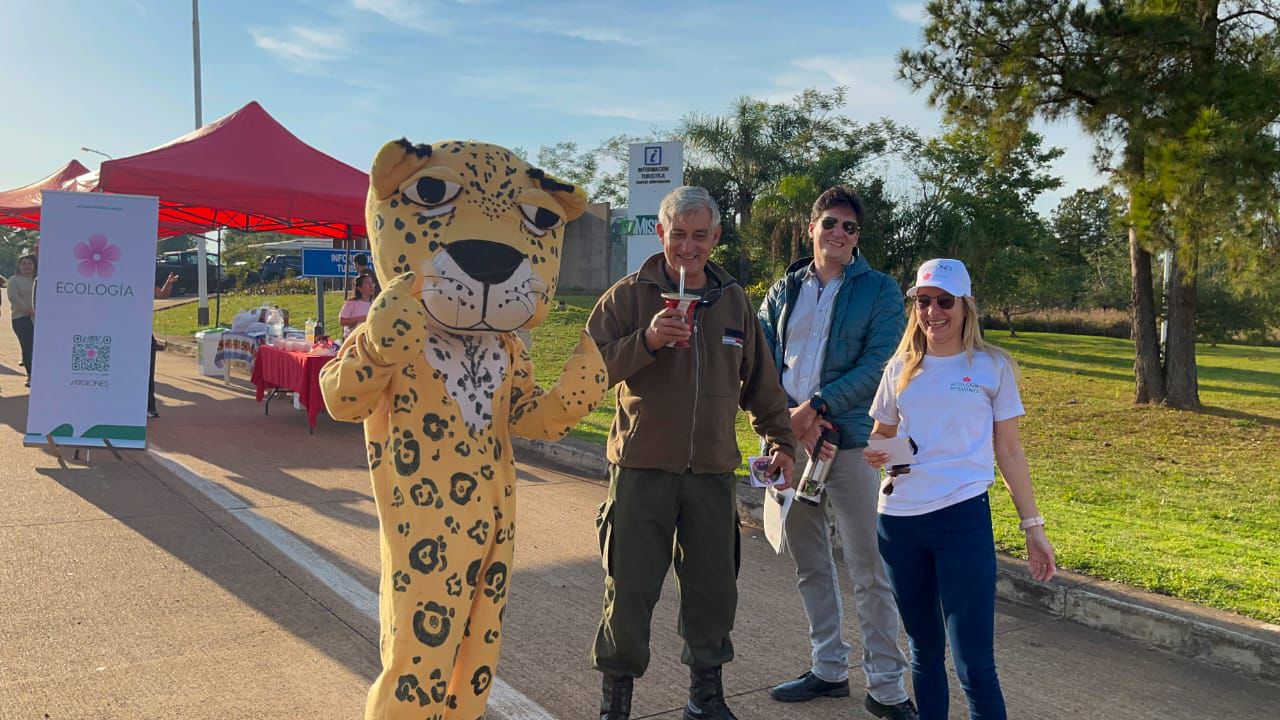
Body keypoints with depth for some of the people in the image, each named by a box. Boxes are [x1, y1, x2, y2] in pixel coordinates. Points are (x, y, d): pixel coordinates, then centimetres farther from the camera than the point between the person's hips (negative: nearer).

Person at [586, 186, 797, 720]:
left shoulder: (734, 301, 11)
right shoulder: (629, 295, -1)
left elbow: (760, 381, 19)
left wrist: (779, 440, 16)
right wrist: (646, 340, -23)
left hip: (713, 474, 3)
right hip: (642, 470, -3)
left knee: (714, 587, 11)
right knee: (629, 589, 3)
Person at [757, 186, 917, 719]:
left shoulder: (880, 290, 2)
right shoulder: (784, 292, 12)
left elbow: (878, 364, -9)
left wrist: (818, 404, -17)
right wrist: (786, 415, -12)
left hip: (852, 441, -4)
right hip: (790, 439, 4)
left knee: (869, 571, -2)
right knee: (810, 566, 13)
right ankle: (828, 669, 27)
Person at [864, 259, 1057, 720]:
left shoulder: (993, 366, 3)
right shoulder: (902, 366, 10)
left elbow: (1008, 451, 5)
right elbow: (881, 434, 18)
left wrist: (1033, 526, 2)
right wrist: (874, 453, -6)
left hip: (962, 517, -3)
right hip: (898, 518, 3)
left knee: (974, 661, -7)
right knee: (924, 647, 15)